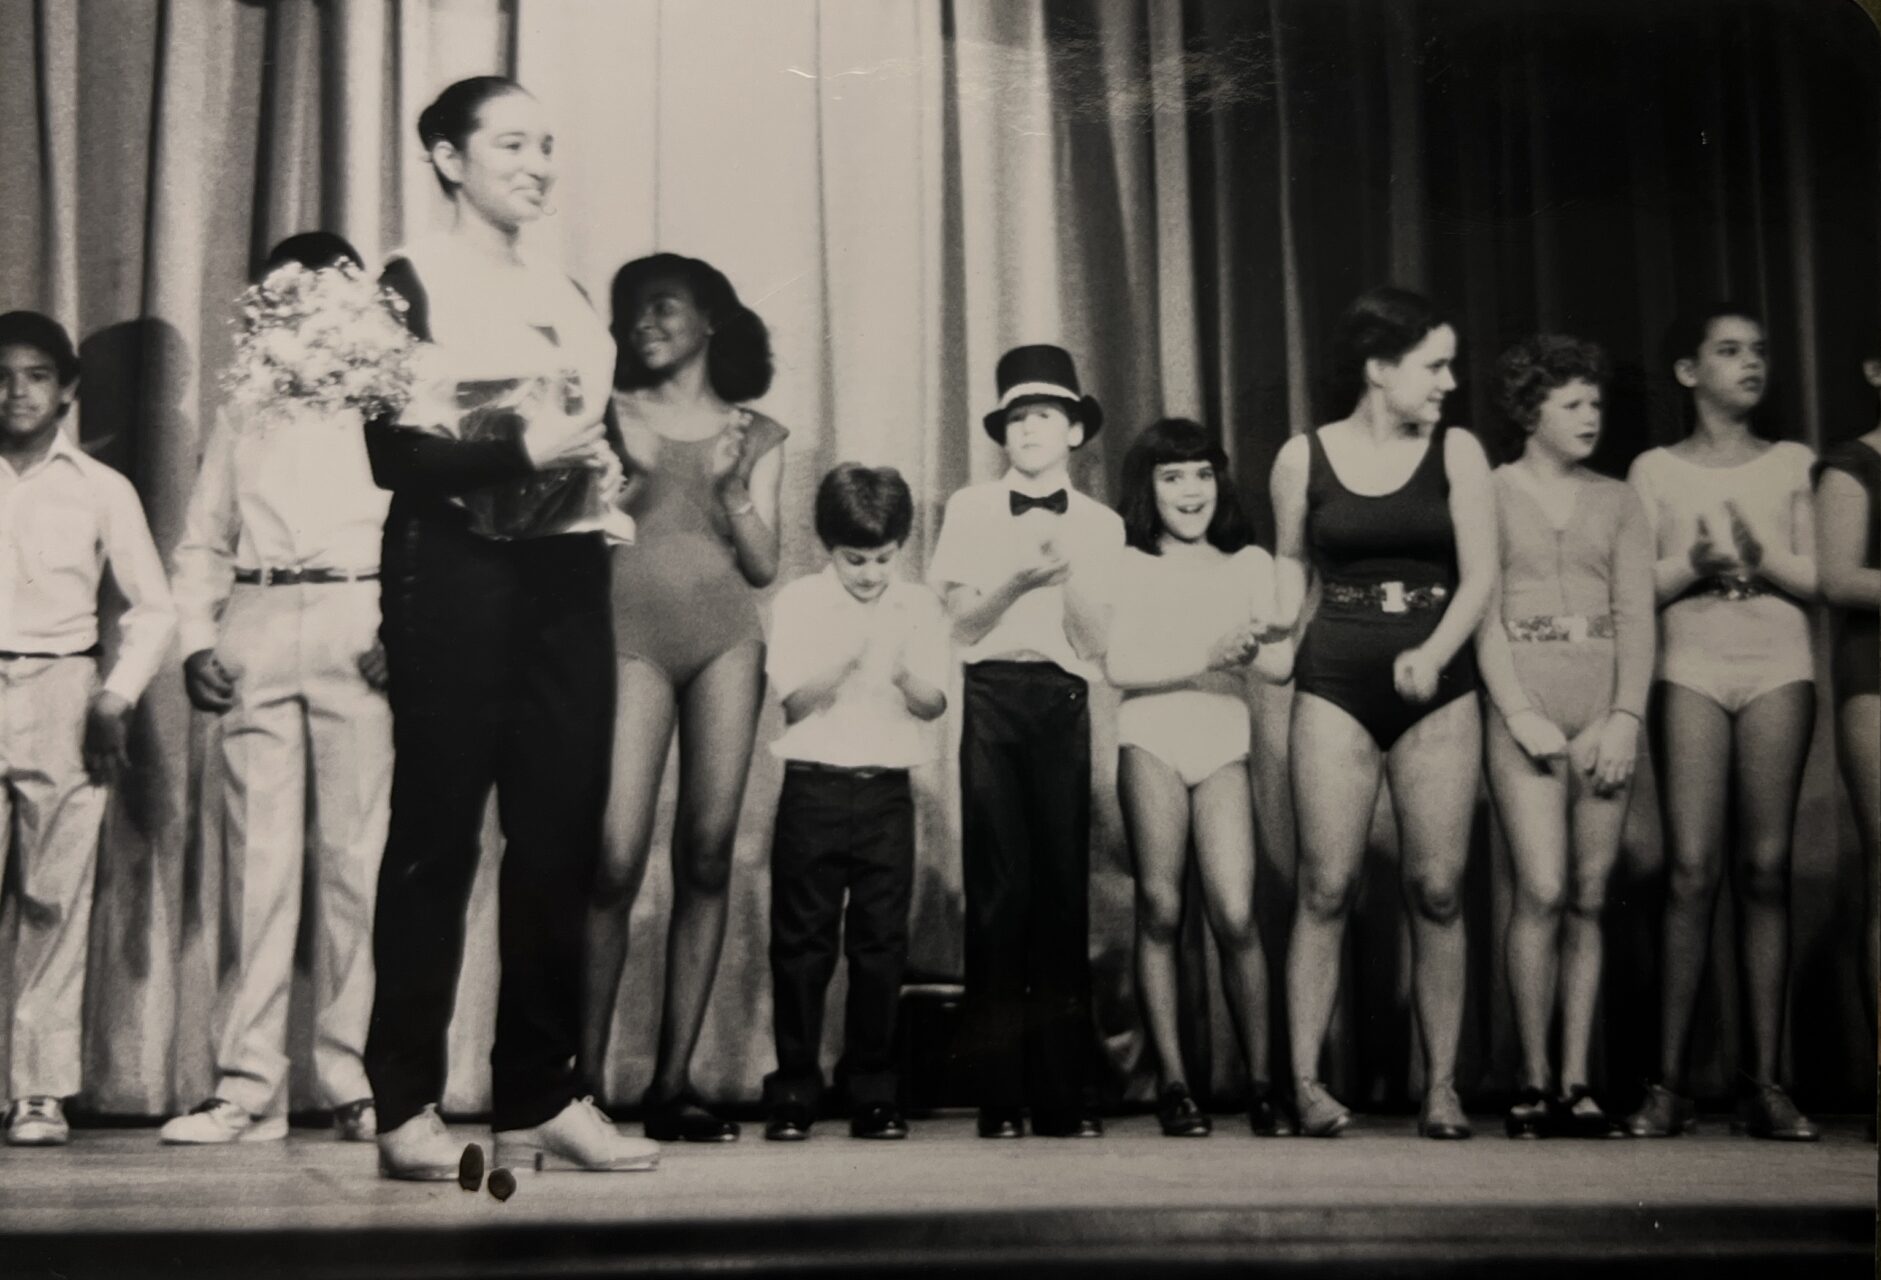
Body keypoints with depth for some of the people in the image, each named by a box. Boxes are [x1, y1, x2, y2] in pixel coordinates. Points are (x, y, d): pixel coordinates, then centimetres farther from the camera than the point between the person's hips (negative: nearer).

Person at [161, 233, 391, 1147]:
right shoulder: (241, 418, 21)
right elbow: (200, 543, 19)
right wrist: (196, 641, 3)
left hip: (358, 624, -2)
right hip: (255, 632, 2)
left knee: (359, 857, -5)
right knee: (256, 859, -2)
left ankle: (356, 1081, 0)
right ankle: (248, 1085, 0)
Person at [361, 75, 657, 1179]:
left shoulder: (567, 297, 20)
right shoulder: (412, 280, 2)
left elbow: (603, 429, 20)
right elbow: (392, 451, -8)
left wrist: (596, 457, -2)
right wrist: (518, 453, -19)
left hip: (565, 578, 5)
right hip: (455, 570, -5)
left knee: (561, 838, 2)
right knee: (438, 833, -4)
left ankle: (542, 1097, 8)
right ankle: (409, 1107, 1)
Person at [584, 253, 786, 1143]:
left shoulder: (756, 435, 18)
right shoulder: (612, 413, 15)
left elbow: (763, 565, 11)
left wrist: (731, 487, -2)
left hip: (725, 634, 2)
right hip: (631, 631, -2)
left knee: (707, 855, -3)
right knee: (617, 858, -13)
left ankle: (673, 1080, 2)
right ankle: (587, 1077, -7)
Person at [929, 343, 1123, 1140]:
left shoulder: (1100, 525, 12)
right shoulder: (969, 509, 10)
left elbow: (1094, 642, 5)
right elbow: (957, 624, 3)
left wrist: (1069, 568, -8)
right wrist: (1017, 576, -10)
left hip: (1062, 700, 1)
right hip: (991, 694, -1)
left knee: (1064, 888, -1)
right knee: (1000, 887, -6)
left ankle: (1065, 1096, 4)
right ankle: (999, 1094, 0)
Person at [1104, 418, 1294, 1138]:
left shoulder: (1251, 565, 15)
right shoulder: (1128, 566, 8)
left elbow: (1282, 666, 6)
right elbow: (1119, 667, -2)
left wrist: (1246, 650, -15)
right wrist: (1205, 659, -10)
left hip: (1225, 739, 1)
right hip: (1151, 736, -1)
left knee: (1235, 914, -9)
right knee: (1159, 908, -5)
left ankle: (1261, 1083, 2)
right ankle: (1172, 1081, 2)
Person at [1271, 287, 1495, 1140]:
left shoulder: (1456, 452, 5)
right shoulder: (1303, 458, 4)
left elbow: (1480, 574, 0)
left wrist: (1434, 653, -16)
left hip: (1438, 686, 1)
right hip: (1334, 684, -1)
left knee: (1438, 887, -2)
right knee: (1327, 884, -6)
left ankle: (1442, 1085, 6)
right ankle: (1306, 1079, 1)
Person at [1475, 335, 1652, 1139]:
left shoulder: (1617, 502, 15)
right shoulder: (1489, 494, 6)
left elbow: (1637, 617, 7)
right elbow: (1483, 613, -1)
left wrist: (1627, 718, -6)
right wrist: (1521, 716, -11)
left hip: (1604, 716, 3)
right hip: (1524, 715, -3)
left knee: (1589, 900, 1)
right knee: (1543, 893, -12)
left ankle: (1577, 1085, 4)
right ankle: (1533, 1083, -4)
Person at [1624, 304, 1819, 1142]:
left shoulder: (1792, 464, 15)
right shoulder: (1655, 470, 12)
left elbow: (1821, 578, 7)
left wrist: (1763, 561, -11)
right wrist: (1696, 561, -13)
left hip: (1779, 669, 1)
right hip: (1692, 670, -1)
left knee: (1766, 869, -4)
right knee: (1693, 870, -10)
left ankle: (1765, 1082, -2)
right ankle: (1669, 1083, -7)